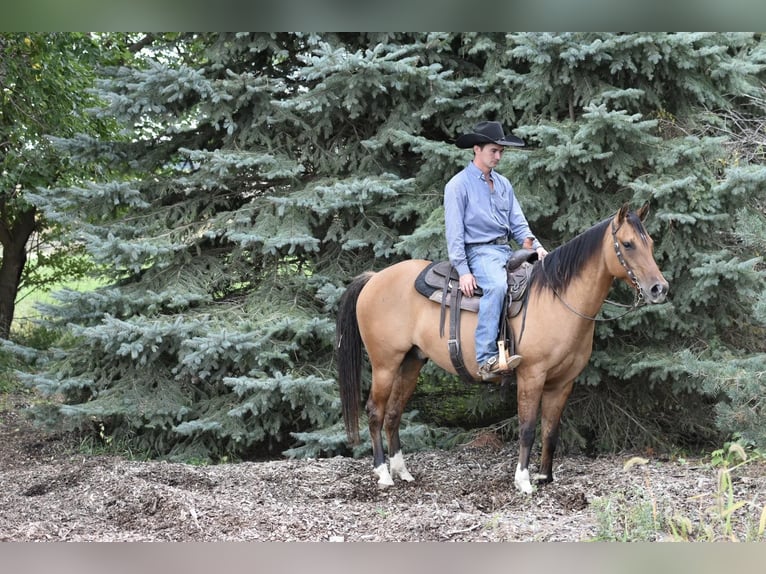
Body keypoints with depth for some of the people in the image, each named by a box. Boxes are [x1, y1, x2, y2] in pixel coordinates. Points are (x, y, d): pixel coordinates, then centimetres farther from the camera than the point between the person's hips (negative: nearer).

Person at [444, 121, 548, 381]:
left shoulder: (504, 184, 18)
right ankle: (486, 360, -43)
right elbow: (454, 232, -7)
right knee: (497, 285, -36)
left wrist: (535, 246, -2)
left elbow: (518, 223, 18)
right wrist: (463, 271, -15)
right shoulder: (459, 185, -1)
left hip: (506, 250, 8)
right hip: (479, 251, -8)